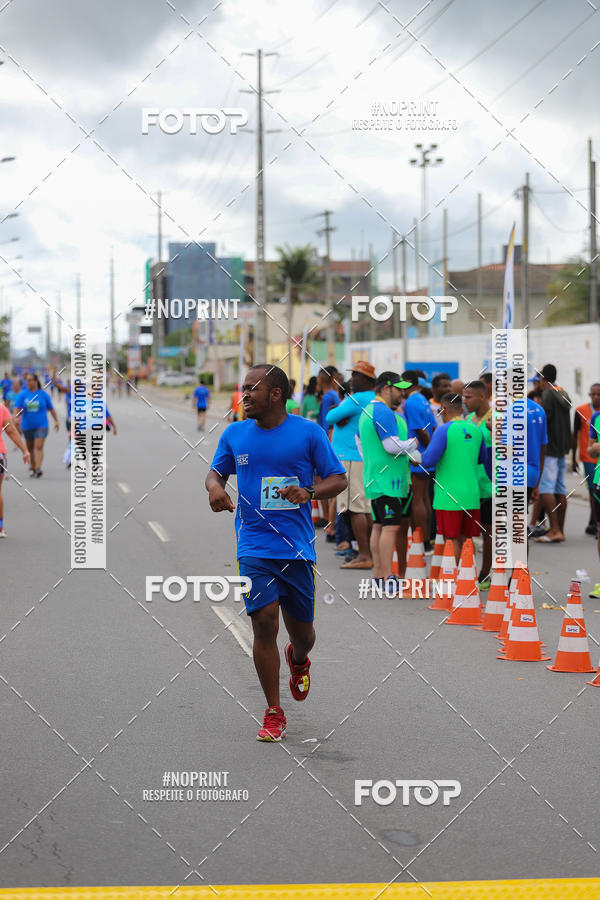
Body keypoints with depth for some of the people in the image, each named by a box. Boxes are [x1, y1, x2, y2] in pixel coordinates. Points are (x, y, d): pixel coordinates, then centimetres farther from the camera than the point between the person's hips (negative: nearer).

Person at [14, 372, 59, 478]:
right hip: (27, 425, 3)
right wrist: (17, 418, -27)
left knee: (39, 447, -16)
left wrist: (56, 421, 11)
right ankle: (33, 467, 29)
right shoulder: (22, 395, 1)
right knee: (30, 448, 13)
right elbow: (17, 408, -9)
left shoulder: (43, 394, 0)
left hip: (41, 425, -2)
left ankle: (38, 468, -25)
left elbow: (51, 409, 10)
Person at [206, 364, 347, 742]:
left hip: (297, 547, -1)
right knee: (264, 622, -11)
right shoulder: (235, 434, 7)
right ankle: (274, 714, 0)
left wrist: (309, 492, -19)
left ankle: (298, 660, 47)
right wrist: (215, 487, -3)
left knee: (301, 628, 7)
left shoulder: (308, 432, -2)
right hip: (254, 546, 1)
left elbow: (339, 479, 0)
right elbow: (217, 471, 21)